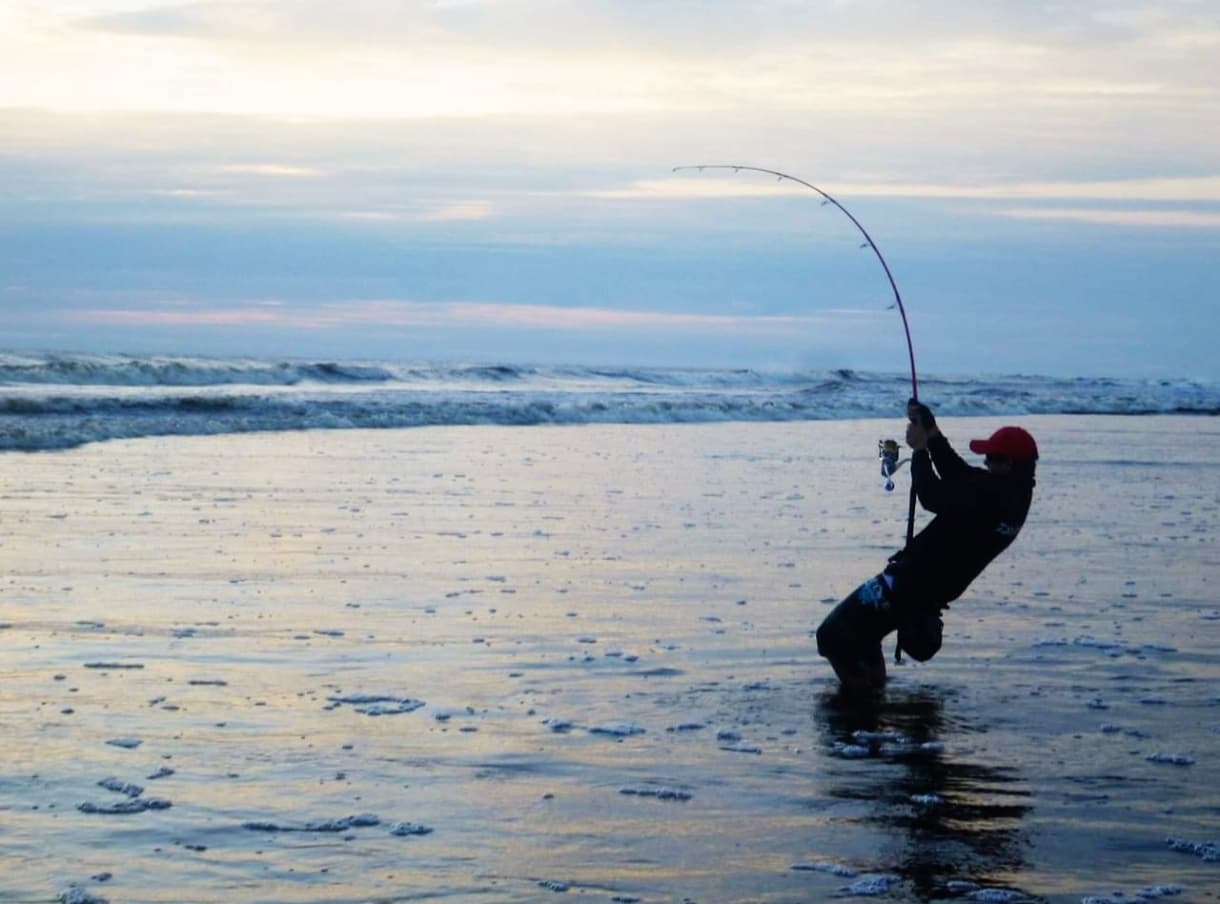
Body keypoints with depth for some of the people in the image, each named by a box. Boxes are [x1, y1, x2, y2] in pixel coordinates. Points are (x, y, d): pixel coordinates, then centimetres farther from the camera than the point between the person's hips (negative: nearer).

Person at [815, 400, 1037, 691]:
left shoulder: (988, 495, -25)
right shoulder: (1013, 493, 5)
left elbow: (934, 497, -24)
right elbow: (957, 474, 14)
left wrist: (920, 449, -11)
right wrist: (931, 430, 10)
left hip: (913, 580, -10)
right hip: (937, 588, 10)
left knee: (835, 636, -8)